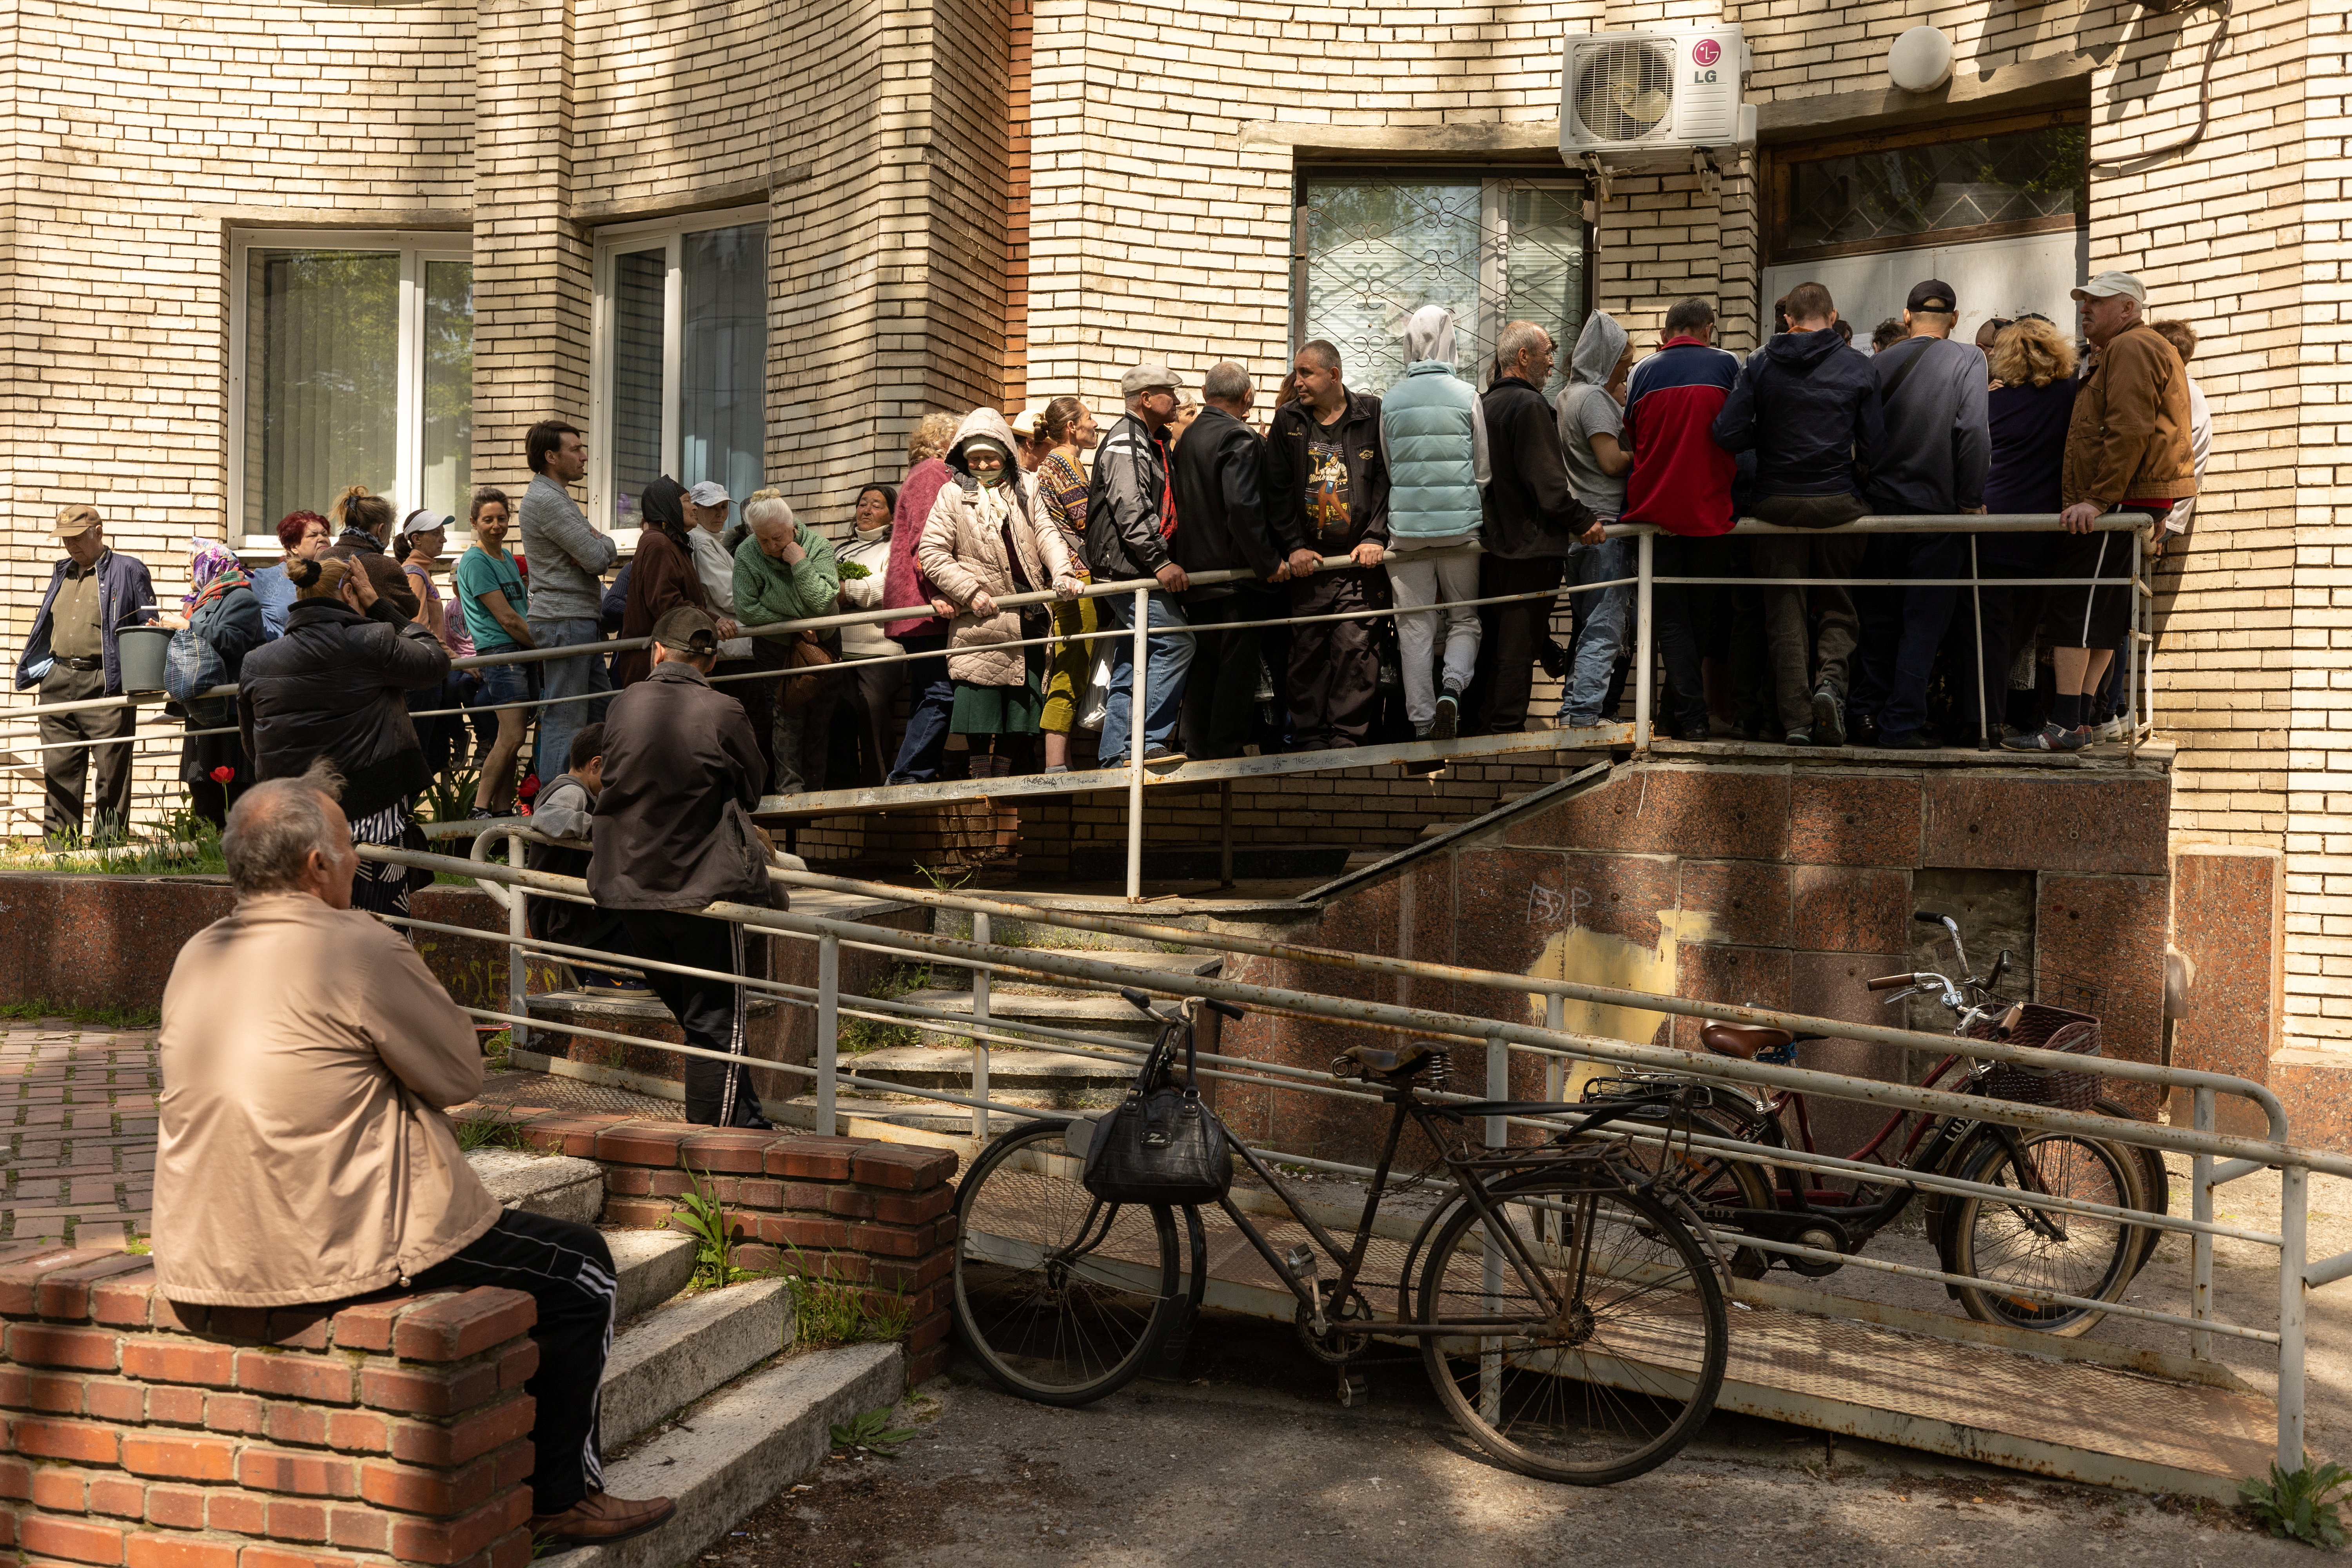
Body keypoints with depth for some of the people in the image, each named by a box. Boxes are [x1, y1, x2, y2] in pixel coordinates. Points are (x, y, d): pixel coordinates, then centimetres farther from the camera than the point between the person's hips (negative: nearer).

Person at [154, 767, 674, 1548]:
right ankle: (561, 1495, 19)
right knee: (581, 1267, 9)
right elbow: (462, 1073, -7)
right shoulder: (360, 950, -17)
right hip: (334, 1246, -9)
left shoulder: (196, 957, 7)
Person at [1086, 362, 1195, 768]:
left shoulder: (1149, 442, 22)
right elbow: (1130, 511, -22)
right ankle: (1148, 742, -16)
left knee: (1132, 665, 9)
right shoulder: (1126, 442, -10)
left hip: (1137, 572, 11)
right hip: (1127, 569, -11)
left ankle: (1115, 758, 12)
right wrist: (1160, 562, -25)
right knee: (1176, 641, -17)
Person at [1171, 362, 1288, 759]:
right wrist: (1270, 562, -18)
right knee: (1237, 667, -1)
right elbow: (1242, 506, -24)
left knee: (1205, 665, 13)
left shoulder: (1186, 439, 10)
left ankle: (1197, 751, 17)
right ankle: (1226, 753, 0)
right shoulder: (1240, 438, -13)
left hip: (1195, 573, 7)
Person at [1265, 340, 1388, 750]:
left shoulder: (1372, 414, 3)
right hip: (1308, 560, 2)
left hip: (1360, 560, -2)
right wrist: (1294, 546, -1)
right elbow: (1277, 490, 8)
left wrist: (1375, 538, -8)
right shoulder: (1288, 420, 9)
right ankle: (1309, 743, 9)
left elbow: (1387, 479, 2)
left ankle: (1347, 739, -4)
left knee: (1356, 647, -9)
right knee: (1306, 652, 2)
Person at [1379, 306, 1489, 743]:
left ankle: (1422, 723, 7)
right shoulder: (1467, 397, -4)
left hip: (1407, 526, 1)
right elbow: (1484, 471, 3)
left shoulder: (1391, 401, 0)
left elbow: (1388, 469, 10)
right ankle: (1453, 687, -13)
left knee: (1415, 626, 7)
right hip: (1460, 526, -1)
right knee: (1464, 618, 12)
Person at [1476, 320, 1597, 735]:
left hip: (1491, 543, 9)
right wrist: (1583, 521, -13)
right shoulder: (1530, 405, -14)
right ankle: (1507, 730, -1)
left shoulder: (1484, 404, 13)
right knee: (1519, 643, -3)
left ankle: (1485, 728, 20)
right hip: (1530, 546, -9)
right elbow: (1547, 483, -21)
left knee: (1494, 643, 15)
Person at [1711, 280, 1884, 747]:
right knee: (1838, 604, 13)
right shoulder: (1855, 366, -1)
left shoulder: (1760, 363, 0)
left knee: (1786, 611, 6)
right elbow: (1874, 445, -3)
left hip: (1777, 503, 0)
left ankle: (1796, 720, 2)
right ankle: (1831, 678, -14)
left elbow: (1728, 434, -7)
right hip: (1838, 504, 0)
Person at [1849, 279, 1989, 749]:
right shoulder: (1968, 360, -4)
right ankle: (1903, 724, 0)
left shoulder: (1881, 363, 4)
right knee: (1924, 621, 2)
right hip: (1937, 507, -3)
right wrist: (1971, 499, -6)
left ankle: (1869, 713, 13)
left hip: (1882, 504, 3)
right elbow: (1973, 432, -13)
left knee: (1878, 617, 12)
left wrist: (1865, 492, 9)